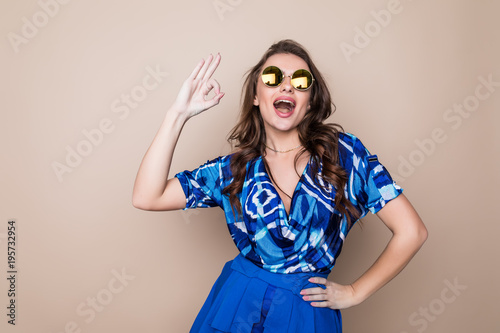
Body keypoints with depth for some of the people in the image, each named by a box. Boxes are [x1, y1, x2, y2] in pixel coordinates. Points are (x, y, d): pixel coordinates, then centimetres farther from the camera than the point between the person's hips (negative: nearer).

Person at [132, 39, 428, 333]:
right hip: (236, 307, 2)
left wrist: (354, 293, -2)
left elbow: (412, 231, -7)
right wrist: (179, 113, -13)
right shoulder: (235, 169, -2)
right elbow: (147, 197, -11)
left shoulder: (343, 152, -8)